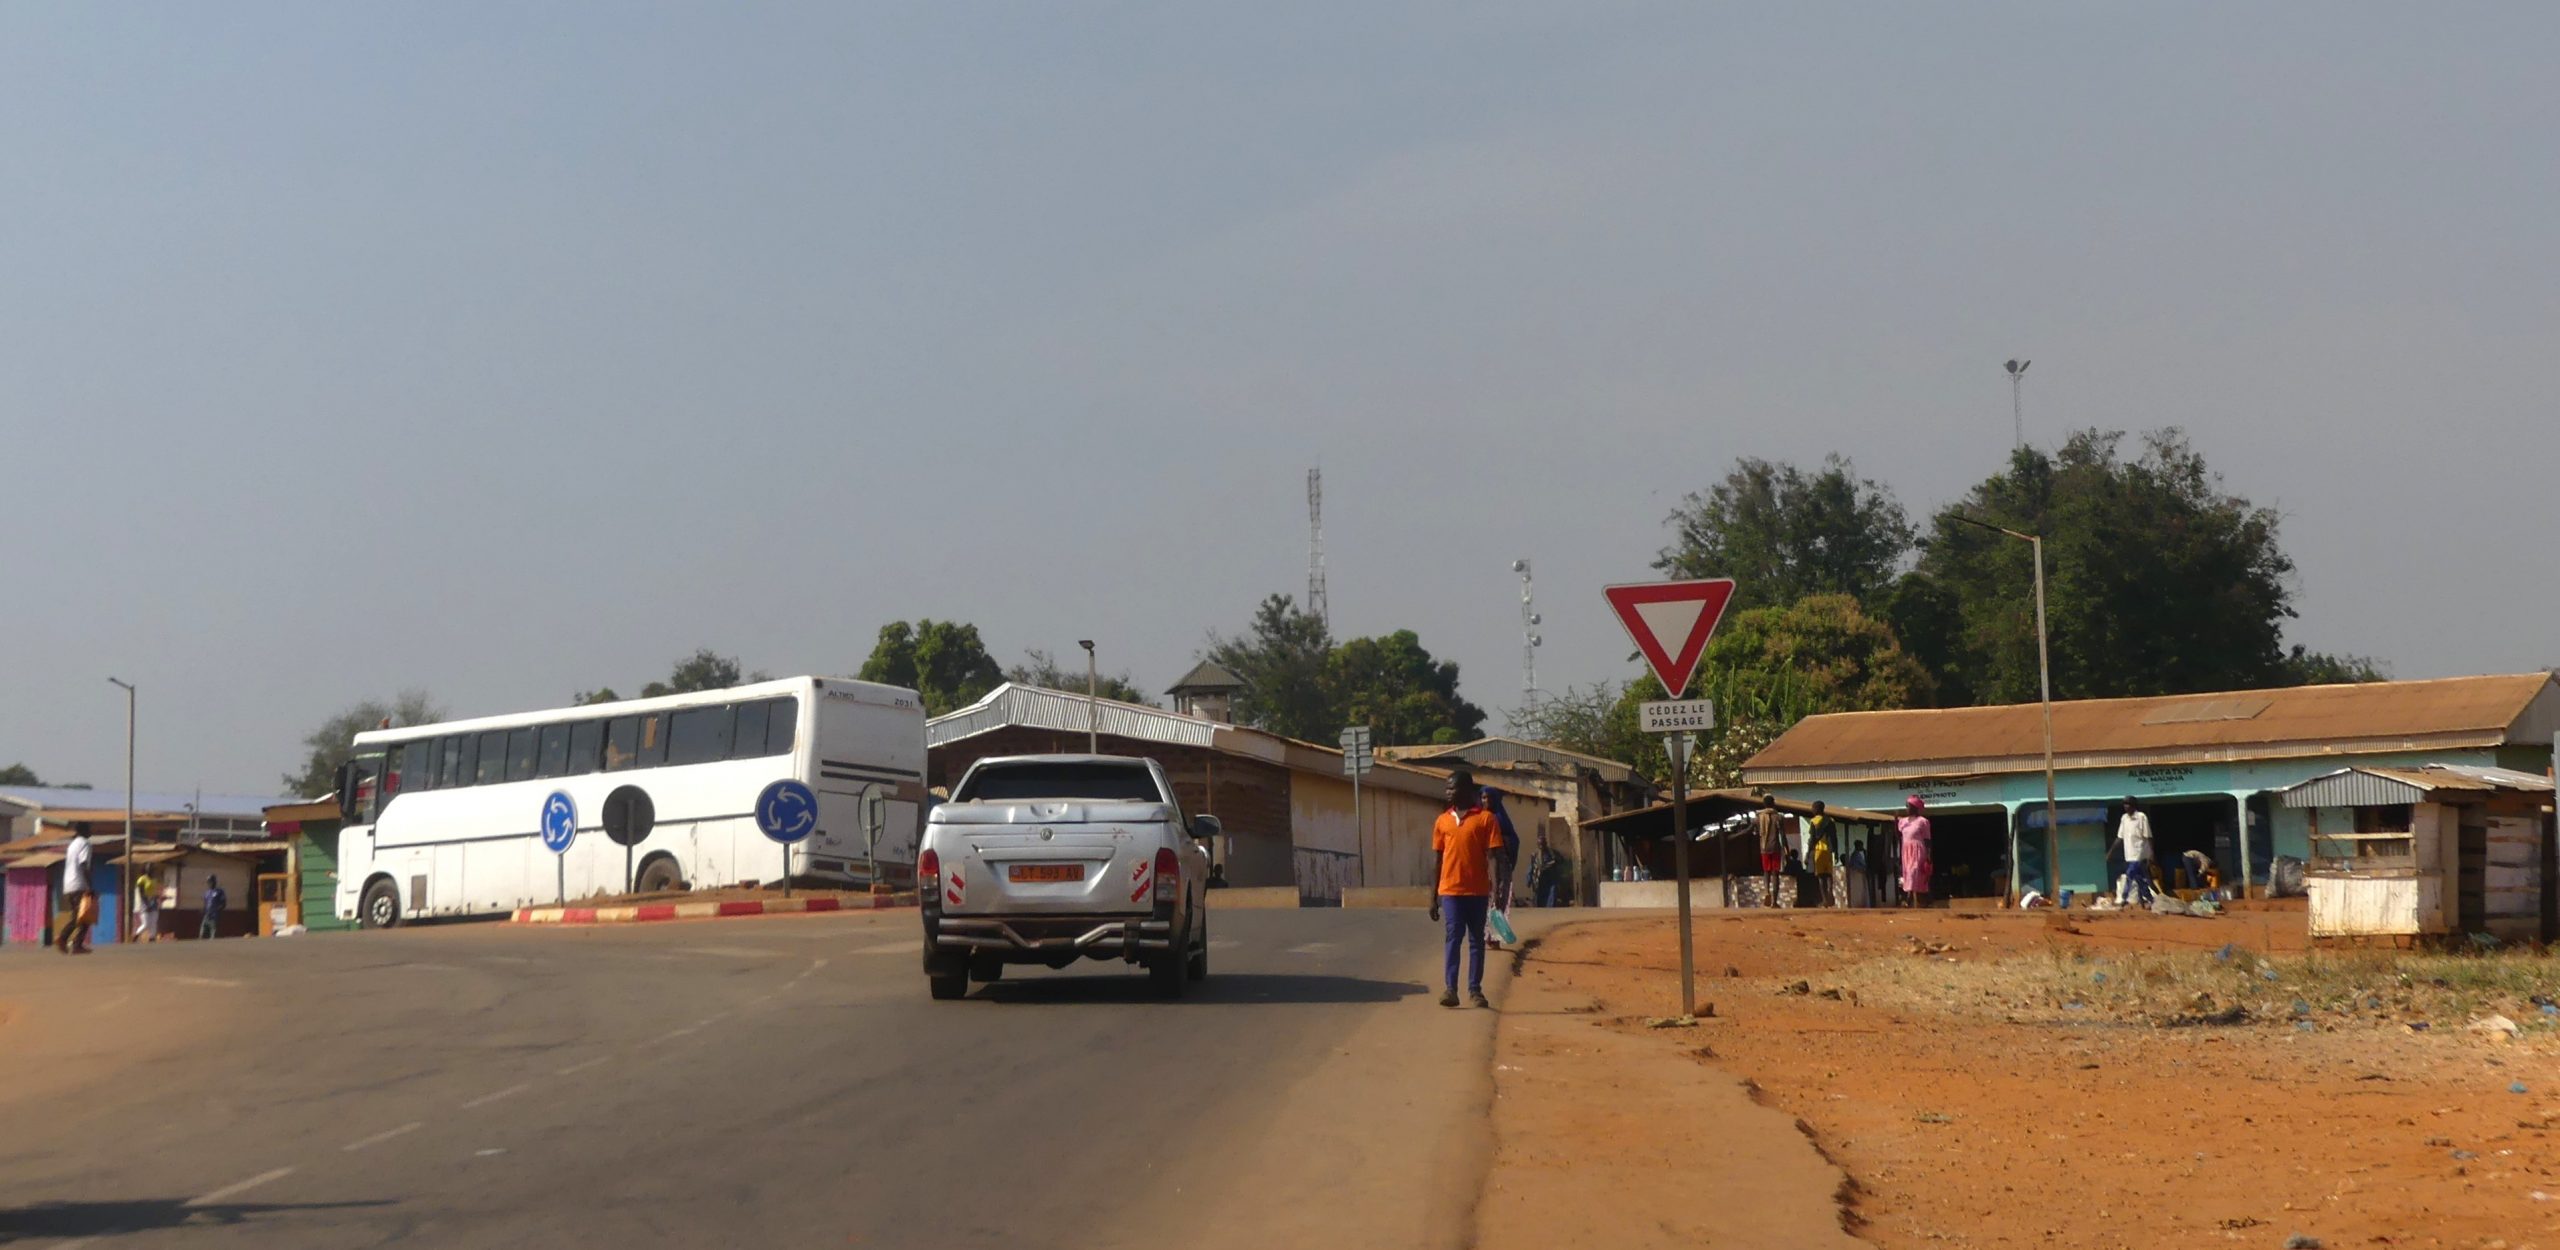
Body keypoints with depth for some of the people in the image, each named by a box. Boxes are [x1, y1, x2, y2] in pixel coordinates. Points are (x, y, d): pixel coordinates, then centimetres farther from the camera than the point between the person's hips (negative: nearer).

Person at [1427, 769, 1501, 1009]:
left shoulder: (1485, 818, 0)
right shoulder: (1442, 821, 10)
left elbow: (1492, 856, -3)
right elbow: (1436, 860, 12)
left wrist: (1496, 889, -12)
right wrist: (1433, 897, 9)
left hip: (1477, 890, -2)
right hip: (1450, 890, 2)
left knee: (1476, 939, 6)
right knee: (1452, 937, -5)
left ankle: (1475, 990, 11)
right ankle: (1450, 989, -10)